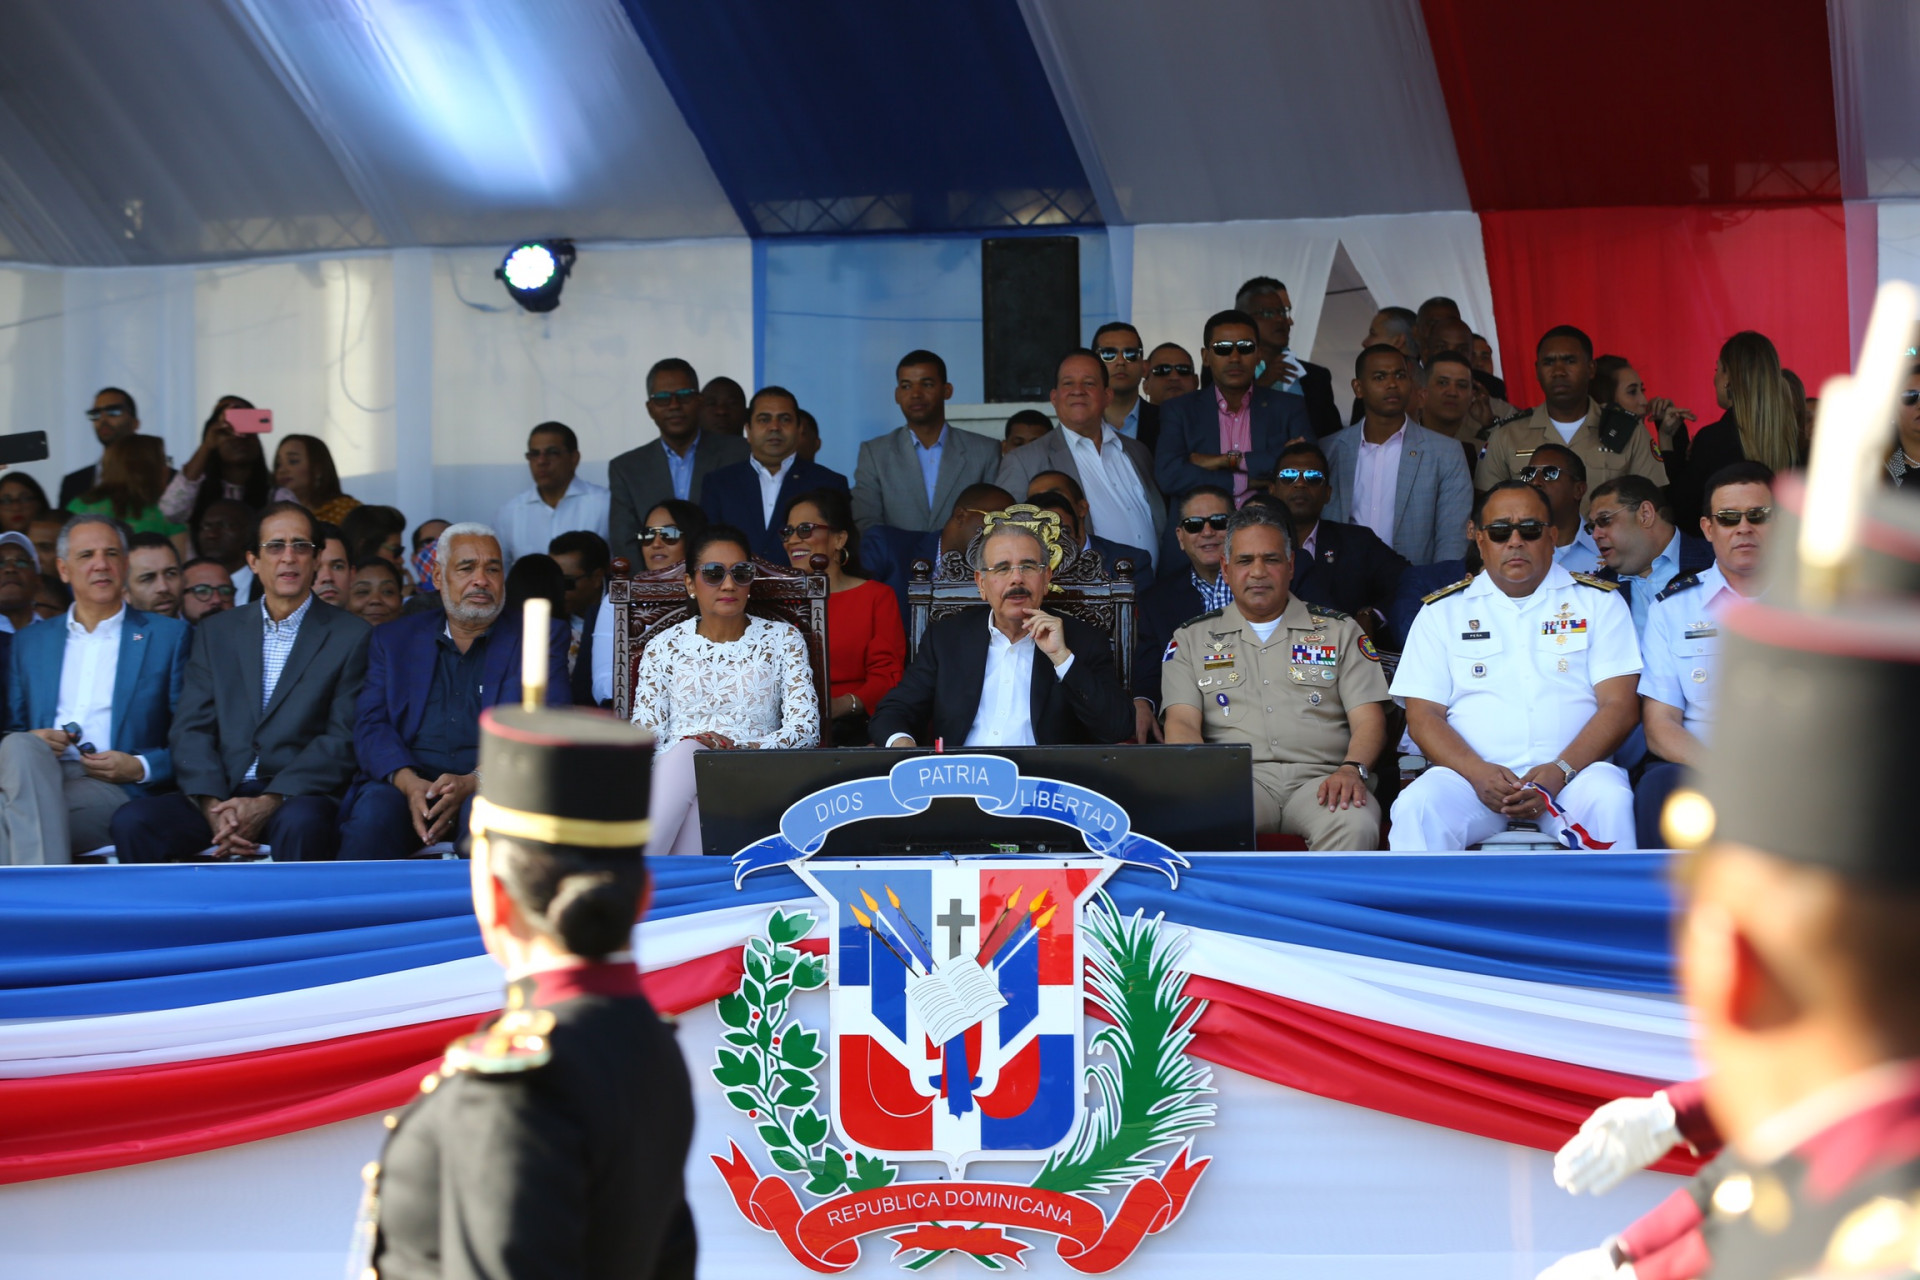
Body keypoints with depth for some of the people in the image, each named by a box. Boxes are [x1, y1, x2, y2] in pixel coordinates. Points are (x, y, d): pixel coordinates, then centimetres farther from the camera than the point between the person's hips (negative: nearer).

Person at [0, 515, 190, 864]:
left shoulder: (169, 636, 15)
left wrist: (139, 767, -8)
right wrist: (31, 742, 0)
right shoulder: (29, 642, 26)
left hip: (115, 793, -3)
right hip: (37, 775, 3)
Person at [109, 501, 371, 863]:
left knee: (300, 824, -39)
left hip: (301, 796, -3)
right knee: (132, 820, -24)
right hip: (222, 795, 3)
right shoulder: (217, 632, 18)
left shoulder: (350, 636, 7)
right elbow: (191, 728, 9)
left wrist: (269, 802, -16)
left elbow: (343, 740, -2)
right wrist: (212, 805, -11)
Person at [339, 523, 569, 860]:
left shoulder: (542, 637, 13)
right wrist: (407, 782, -15)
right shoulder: (394, 640, 20)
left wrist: (474, 783, -16)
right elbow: (370, 725, 8)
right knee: (374, 812, -32)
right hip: (407, 787, 1)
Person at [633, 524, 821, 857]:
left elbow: (805, 729, 3)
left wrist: (741, 749, -15)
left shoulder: (783, 639, 14)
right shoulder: (664, 647, 17)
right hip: (672, 767, 1)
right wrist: (690, 744, -17)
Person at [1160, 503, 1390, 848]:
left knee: (1355, 825, -37)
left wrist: (1352, 769, -12)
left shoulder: (1340, 631, 21)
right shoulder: (1192, 639, 21)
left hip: (1320, 777, 1)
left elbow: (1368, 718, 11)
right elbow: (1182, 723, 8)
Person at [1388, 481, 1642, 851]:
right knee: (1418, 806, -32)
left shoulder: (1598, 602, 14)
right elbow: (1423, 716, 8)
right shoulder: (1442, 611, 17)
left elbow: (1620, 706, 4)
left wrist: (1560, 771, -14)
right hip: (1472, 775, 1)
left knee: (1609, 801, -34)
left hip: (1572, 773, 0)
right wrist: (1478, 773, -13)